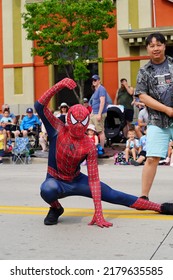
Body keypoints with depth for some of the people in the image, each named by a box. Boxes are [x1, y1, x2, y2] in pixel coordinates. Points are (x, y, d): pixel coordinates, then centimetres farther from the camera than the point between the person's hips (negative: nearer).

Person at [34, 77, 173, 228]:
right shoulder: (58, 130, -16)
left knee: (113, 195, -4)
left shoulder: (89, 146, -14)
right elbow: (40, 106, -26)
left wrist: (98, 213, -24)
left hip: (77, 181, 2)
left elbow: (93, 179, -16)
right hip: (55, 181, -2)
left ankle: (160, 207, 9)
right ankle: (56, 208, -3)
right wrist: (59, 86, -41)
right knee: (47, 189, -41)